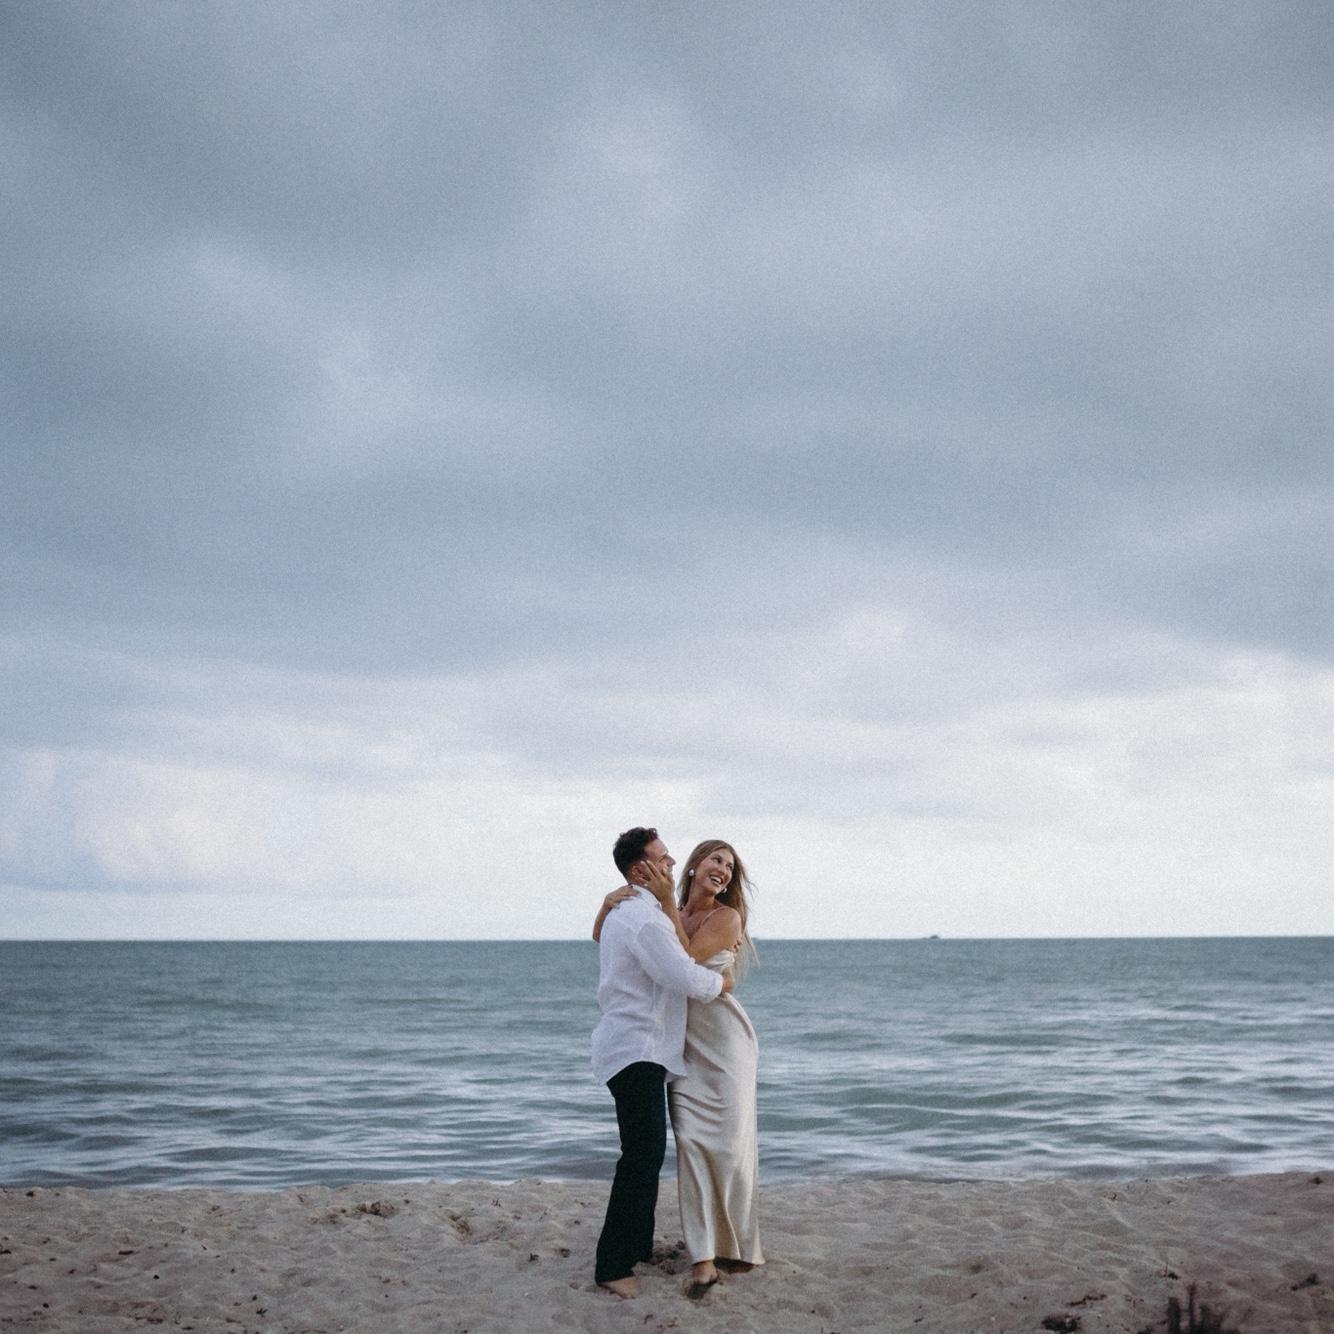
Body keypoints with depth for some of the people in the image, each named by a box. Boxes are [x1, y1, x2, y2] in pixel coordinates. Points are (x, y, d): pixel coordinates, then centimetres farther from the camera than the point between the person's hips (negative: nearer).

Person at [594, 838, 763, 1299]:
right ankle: (702, 1258, -9)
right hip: (683, 1044, 3)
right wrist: (609, 903, -9)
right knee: (693, 1141, -8)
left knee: (728, 1142, -3)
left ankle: (737, 1244, 16)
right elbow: (603, 938, 12)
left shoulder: (726, 919, -6)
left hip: (724, 1041, -3)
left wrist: (666, 903, -15)